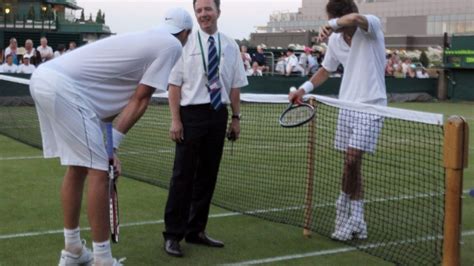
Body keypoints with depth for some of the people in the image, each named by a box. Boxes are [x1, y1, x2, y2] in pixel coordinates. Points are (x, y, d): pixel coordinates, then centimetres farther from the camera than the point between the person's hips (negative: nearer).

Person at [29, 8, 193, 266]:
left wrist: (109, 146, 14)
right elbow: (140, 100, -3)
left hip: (43, 76, 9)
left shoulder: (145, 38, 24)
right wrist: (113, 144, -1)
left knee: (78, 167, 19)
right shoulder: (172, 45, 1)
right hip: (65, 87, -9)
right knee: (98, 171, -4)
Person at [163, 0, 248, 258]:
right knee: (183, 175, -2)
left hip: (218, 115, 4)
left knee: (208, 175, 11)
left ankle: (196, 231, 24)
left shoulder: (230, 45, 7)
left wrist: (236, 117, 7)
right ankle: (173, 235, 8)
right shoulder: (186, 43, -4)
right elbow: (175, 83, -5)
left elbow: (235, 85, 11)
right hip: (192, 113, -4)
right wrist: (175, 119, -10)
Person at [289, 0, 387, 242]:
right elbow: (326, 69, 23)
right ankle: (356, 220, 15)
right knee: (351, 163, 5)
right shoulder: (335, 40, 8)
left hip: (370, 105, -6)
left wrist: (333, 24, -44)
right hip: (347, 106, 6)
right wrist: (304, 89, 12)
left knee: (352, 160, -13)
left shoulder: (372, 26, -9)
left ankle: (346, 209, 9)